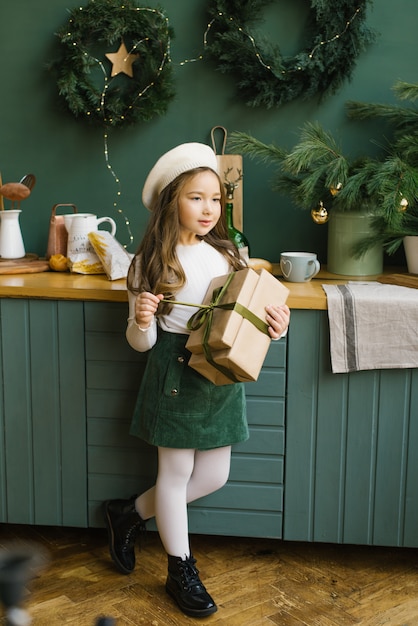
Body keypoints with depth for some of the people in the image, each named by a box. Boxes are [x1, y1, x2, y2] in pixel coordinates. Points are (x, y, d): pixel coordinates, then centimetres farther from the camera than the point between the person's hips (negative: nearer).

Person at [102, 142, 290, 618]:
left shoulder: (226, 256, 3)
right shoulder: (150, 262, -9)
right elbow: (140, 343, -7)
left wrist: (274, 325, -12)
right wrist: (142, 321, -29)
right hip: (175, 370, -5)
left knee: (214, 476, 12)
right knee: (176, 472, 6)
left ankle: (129, 513, 34)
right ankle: (181, 573, 25)